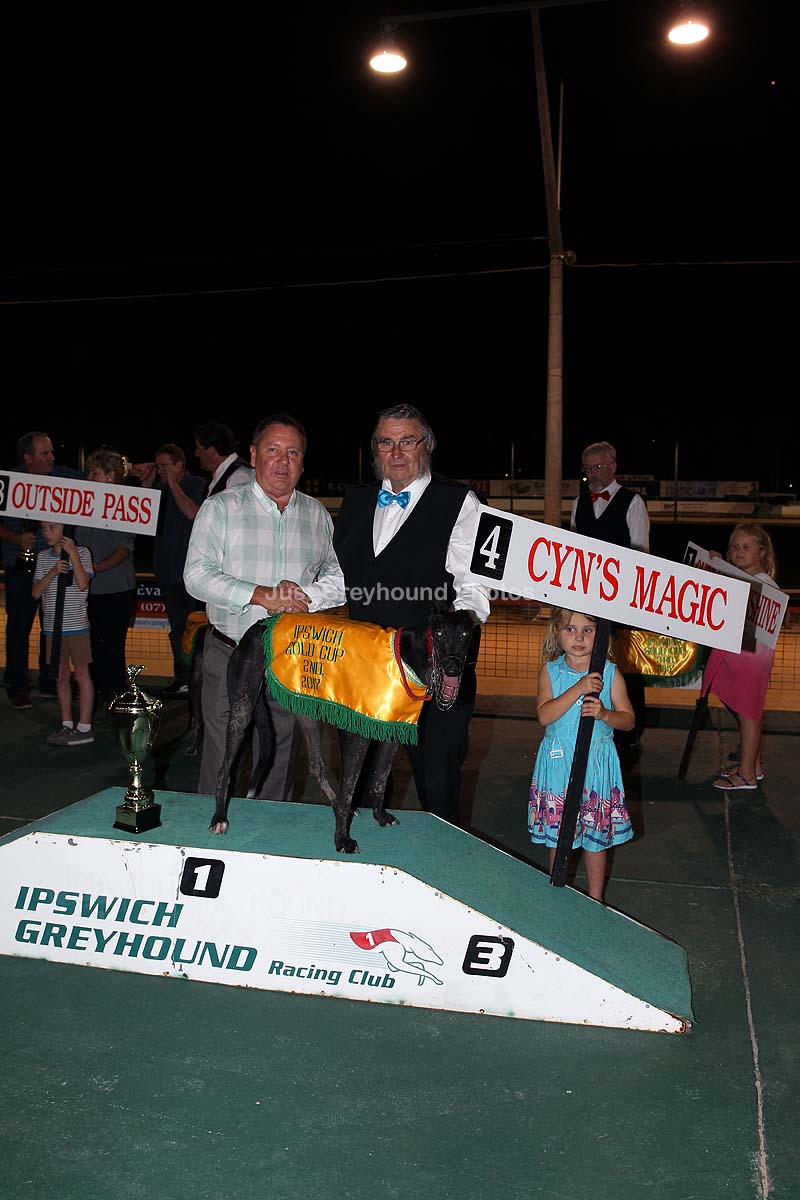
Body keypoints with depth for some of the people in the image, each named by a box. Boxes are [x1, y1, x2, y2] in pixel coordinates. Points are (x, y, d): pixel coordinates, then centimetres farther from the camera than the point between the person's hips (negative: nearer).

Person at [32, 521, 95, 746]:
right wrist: (53, 572, -14)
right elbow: (36, 592, 1)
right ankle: (66, 725, 18)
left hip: (77, 624, -5)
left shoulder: (81, 552, -3)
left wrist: (72, 553, -18)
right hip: (53, 625, 5)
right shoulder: (43, 557, 8)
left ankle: (84, 727, 4)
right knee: (61, 676, 10)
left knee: (81, 673, 1)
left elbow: (82, 584, -16)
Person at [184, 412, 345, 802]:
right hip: (230, 660, -3)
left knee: (278, 775, 13)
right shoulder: (221, 507, 0)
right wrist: (262, 595, -18)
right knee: (222, 773, 1)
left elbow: (338, 576, 8)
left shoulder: (317, 515, 10)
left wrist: (304, 594, -13)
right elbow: (197, 576, -9)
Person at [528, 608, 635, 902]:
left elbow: (628, 719, 0)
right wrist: (578, 689, -24)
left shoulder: (610, 673, -3)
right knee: (556, 833, 11)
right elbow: (544, 715, -15)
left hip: (596, 763, -1)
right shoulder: (550, 671, -2)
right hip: (558, 760, 1)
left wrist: (604, 714, -21)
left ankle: (595, 898, 26)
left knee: (596, 835, 9)